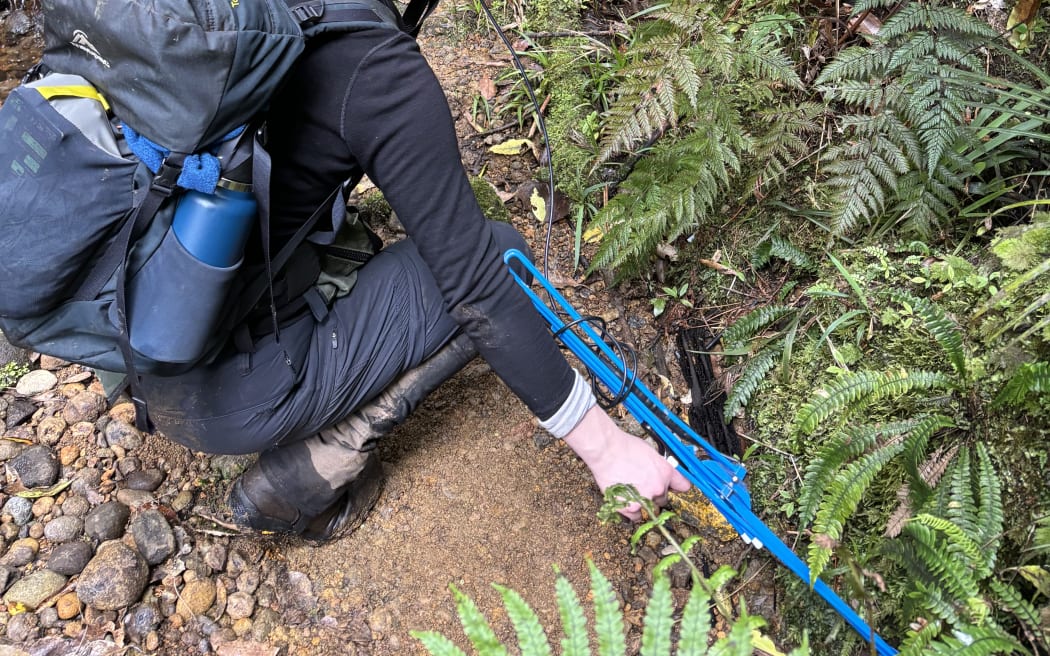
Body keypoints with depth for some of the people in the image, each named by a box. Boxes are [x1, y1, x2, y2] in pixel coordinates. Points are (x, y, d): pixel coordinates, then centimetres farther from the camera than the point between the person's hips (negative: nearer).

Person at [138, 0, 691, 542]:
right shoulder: (377, 68, -20)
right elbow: (474, 283, -20)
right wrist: (603, 443, -11)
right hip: (224, 394, -8)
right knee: (499, 254, -4)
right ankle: (297, 480, -1)